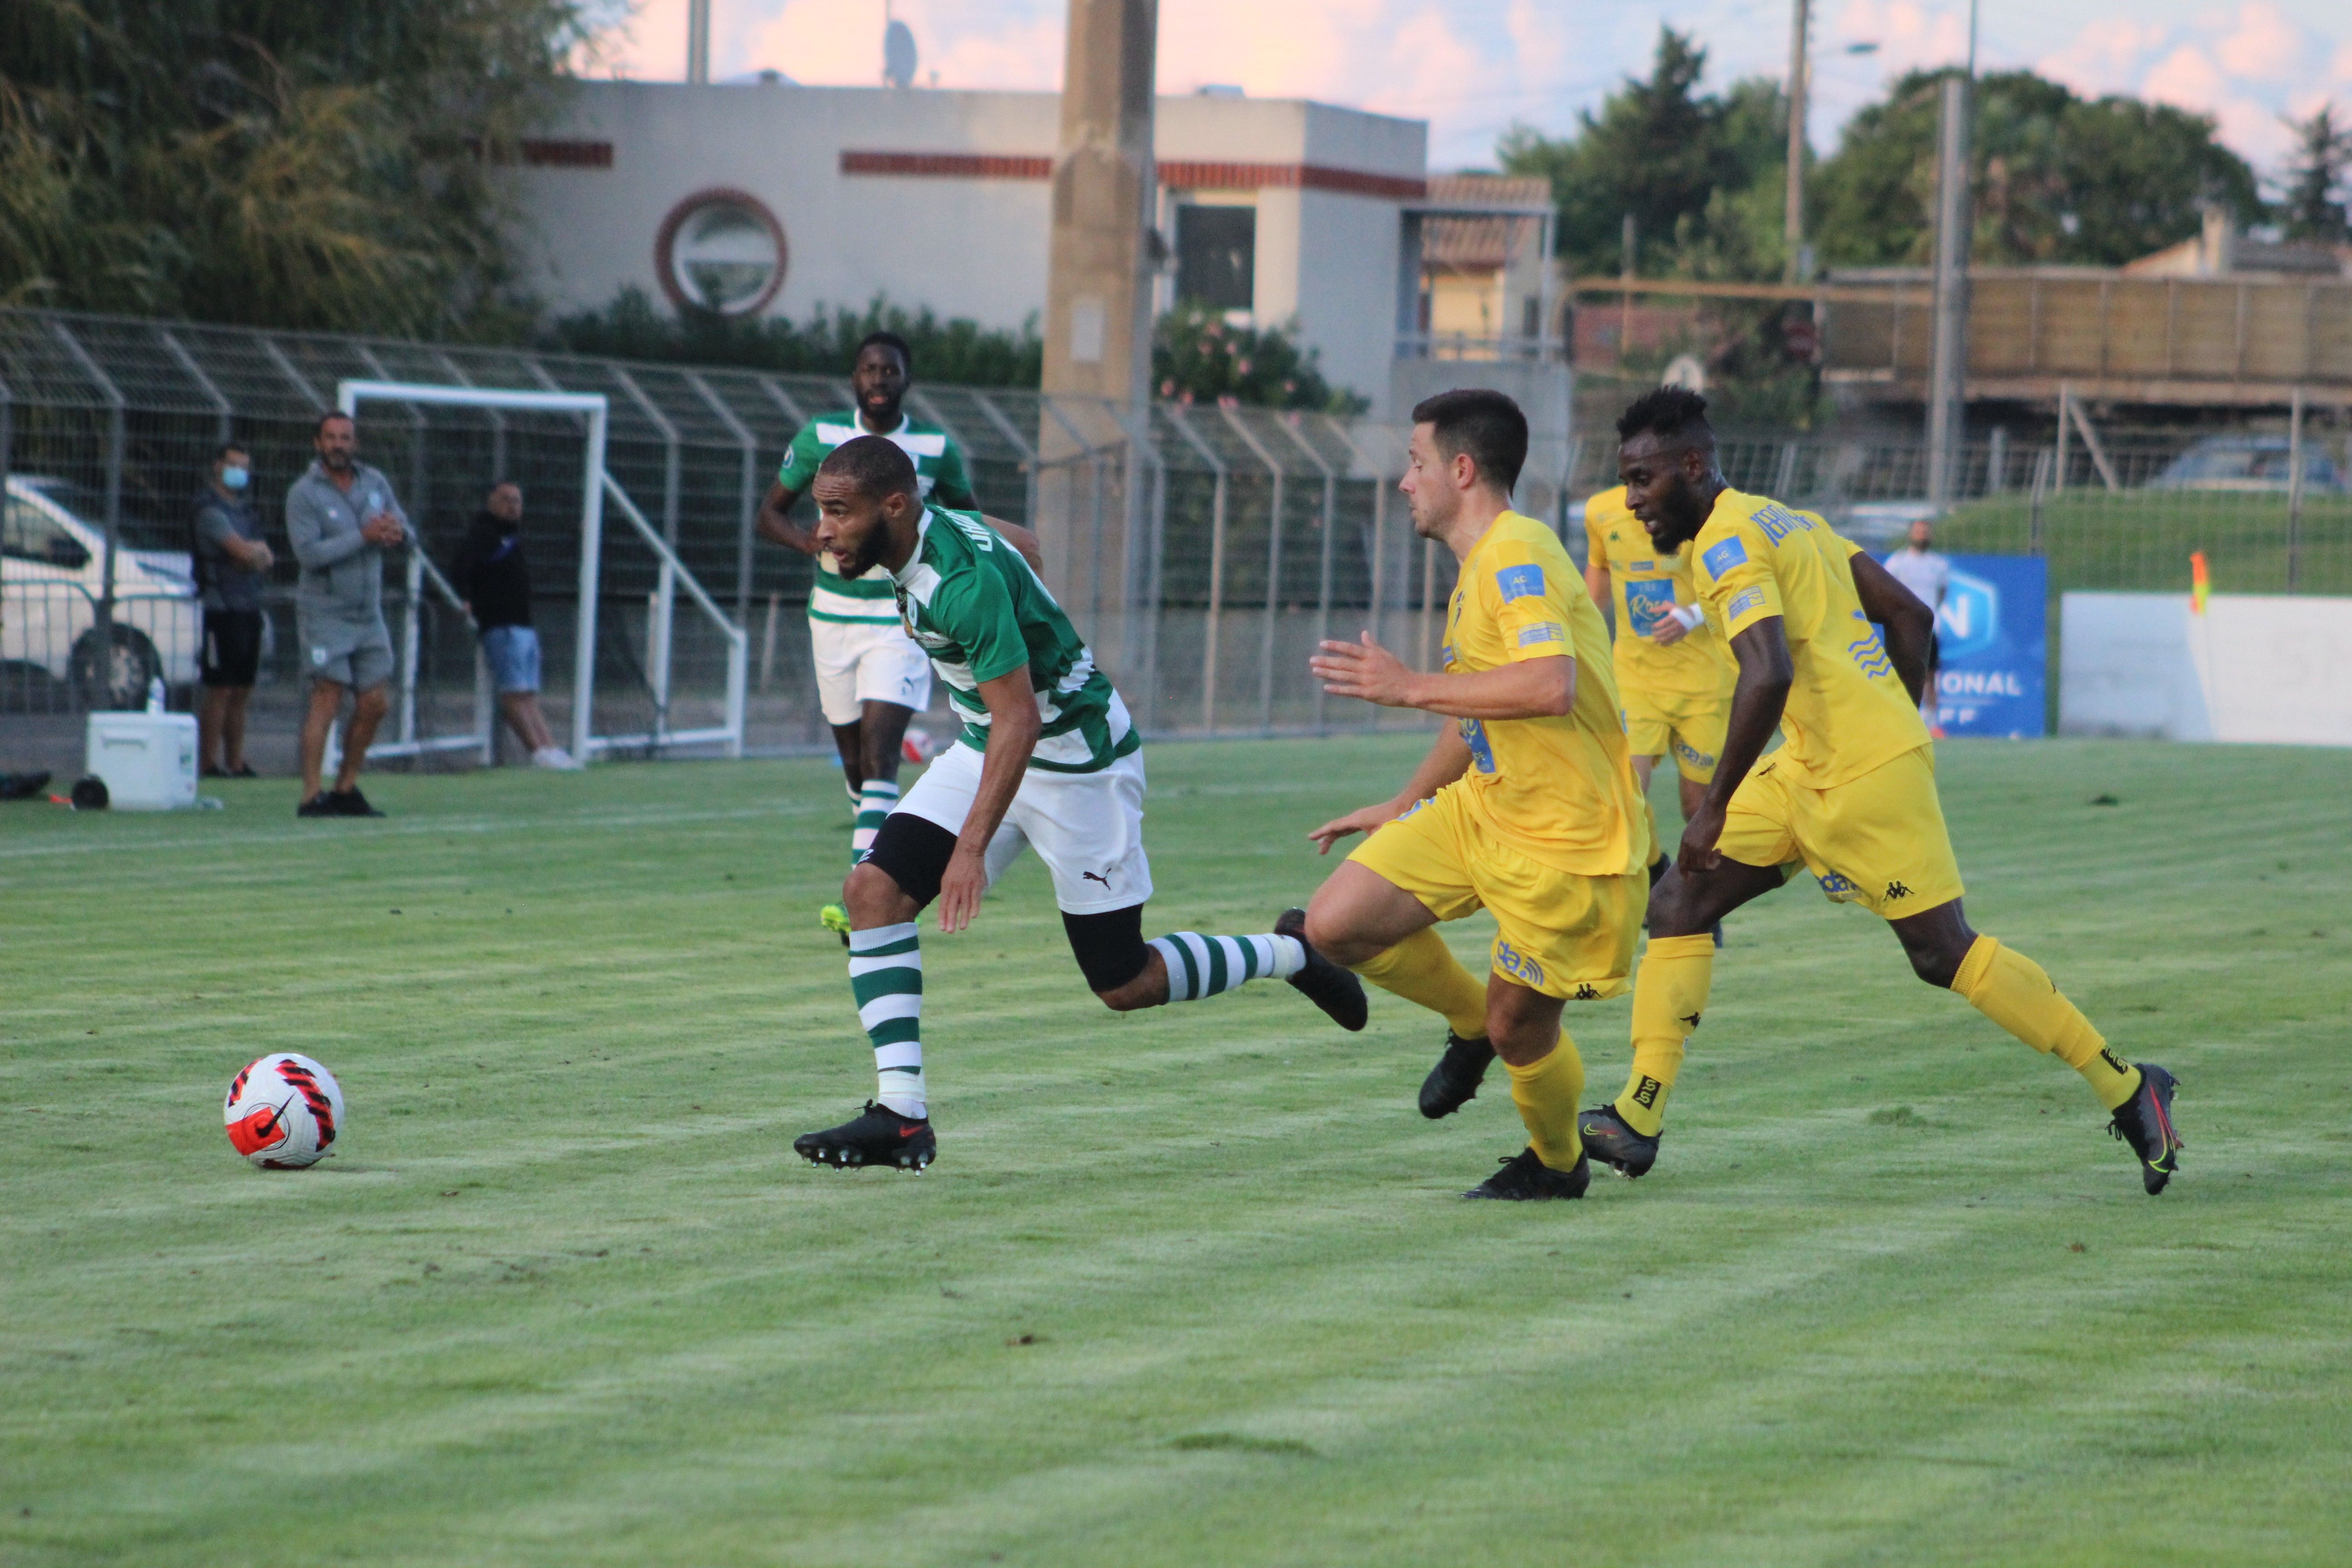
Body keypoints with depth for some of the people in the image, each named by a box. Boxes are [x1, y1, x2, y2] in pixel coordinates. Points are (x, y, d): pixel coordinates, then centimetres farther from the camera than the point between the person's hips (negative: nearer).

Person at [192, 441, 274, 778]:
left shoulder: (244, 509, 19)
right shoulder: (212, 511, -9)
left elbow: (265, 559, 14)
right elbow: (241, 550, -19)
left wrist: (255, 553, -9)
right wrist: (260, 550, 2)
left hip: (249, 608, 8)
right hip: (221, 608, -8)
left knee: (241, 693, 9)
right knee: (220, 691, -9)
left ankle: (236, 763, 13)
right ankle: (208, 765, -7)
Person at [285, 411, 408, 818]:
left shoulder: (375, 483, 9)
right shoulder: (303, 494, -8)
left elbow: (404, 529, 14)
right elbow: (308, 553, -18)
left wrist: (398, 533, -11)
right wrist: (363, 537, -22)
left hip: (369, 615, 6)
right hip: (325, 613, -6)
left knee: (374, 705, 6)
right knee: (327, 700, -13)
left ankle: (346, 789, 18)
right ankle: (311, 796, -14)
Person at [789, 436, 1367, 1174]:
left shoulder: (962, 582, -31)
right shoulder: (929, 530, -4)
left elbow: (1019, 720, -33)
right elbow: (1017, 546, 17)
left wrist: (973, 847, -38)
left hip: (1075, 762, -9)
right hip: (986, 746, 9)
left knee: (1125, 985, -1)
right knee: (874, 889, -10)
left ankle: (1289, 954, 24)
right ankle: (901, 1118, -12)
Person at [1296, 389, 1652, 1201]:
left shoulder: (1518, 556, -20)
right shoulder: (1482, 564, 12)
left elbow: (1549, 685, -36)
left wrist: (1410, 688, -28)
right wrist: (1400, 807, 31)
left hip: (1567, 841, -9)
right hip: (1484, 806, 9)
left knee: (1519, 1029, 2)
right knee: (1335, 925, -2)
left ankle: (1557, 1165, 32)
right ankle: (1470, 1021, 23)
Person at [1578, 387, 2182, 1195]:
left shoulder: (1726, 541, -14)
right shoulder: (1786, 520, 16)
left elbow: (1769, 676, -27)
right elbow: (1910, 615, 17)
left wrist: (1714, 809, -22)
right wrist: (1898, 728, 22)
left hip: (1864, 776, -10)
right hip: (1810, 770, 10)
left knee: (1945, 953, -3)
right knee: (1678, 902, 6)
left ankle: (2128, 1090, 6)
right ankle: (1637, 1121, 4)